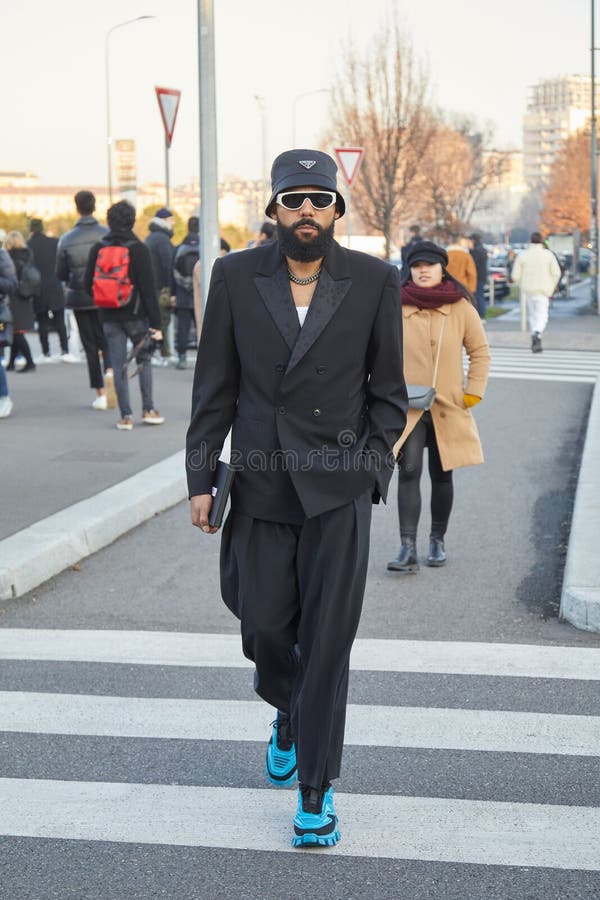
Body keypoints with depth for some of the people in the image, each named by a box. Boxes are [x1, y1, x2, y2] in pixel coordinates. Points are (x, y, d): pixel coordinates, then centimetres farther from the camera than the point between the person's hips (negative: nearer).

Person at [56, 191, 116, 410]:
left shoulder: (66, 240, -5)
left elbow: (60, 274, 1)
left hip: (80, 299, 0)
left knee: (90, 346, 8)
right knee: (107, 341, 13)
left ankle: (100, 392, 7)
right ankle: (109, 370, -17)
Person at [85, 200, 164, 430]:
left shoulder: (98, 249, 1)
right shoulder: (138, 249, -9)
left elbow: (88, 285, 5)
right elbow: (148, 288, -11)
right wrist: (155, 322, -9)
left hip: (109, 317, 2)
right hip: (135, 315, -2)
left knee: (119, 366, 5)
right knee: (144, 359, 13)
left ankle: (125, 416, 4)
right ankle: (148, 409, 10)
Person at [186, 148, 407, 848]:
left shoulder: (375, 282, -1)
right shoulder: (235, 277, 1)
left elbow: (387, 390, 6)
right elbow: (214, 386, 4)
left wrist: (372, 467, -4)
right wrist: (201, 479, 1)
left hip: (338, 489, -1)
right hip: (260, 486, 2)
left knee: (326, 642, -3)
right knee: (264, 629, 9)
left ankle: (316, 790, 9)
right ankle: (289, 713, 43)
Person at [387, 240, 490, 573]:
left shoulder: (461, 308, 1)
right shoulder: (396, 307, -2)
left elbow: (480, 351, 9)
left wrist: (473, 392, 1)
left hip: (448, 408, 2)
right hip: (406, 408, -1)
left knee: (441, 475, 10)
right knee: (409, 471, -14)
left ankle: (437, 541, 27)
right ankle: (408, 550, -17)